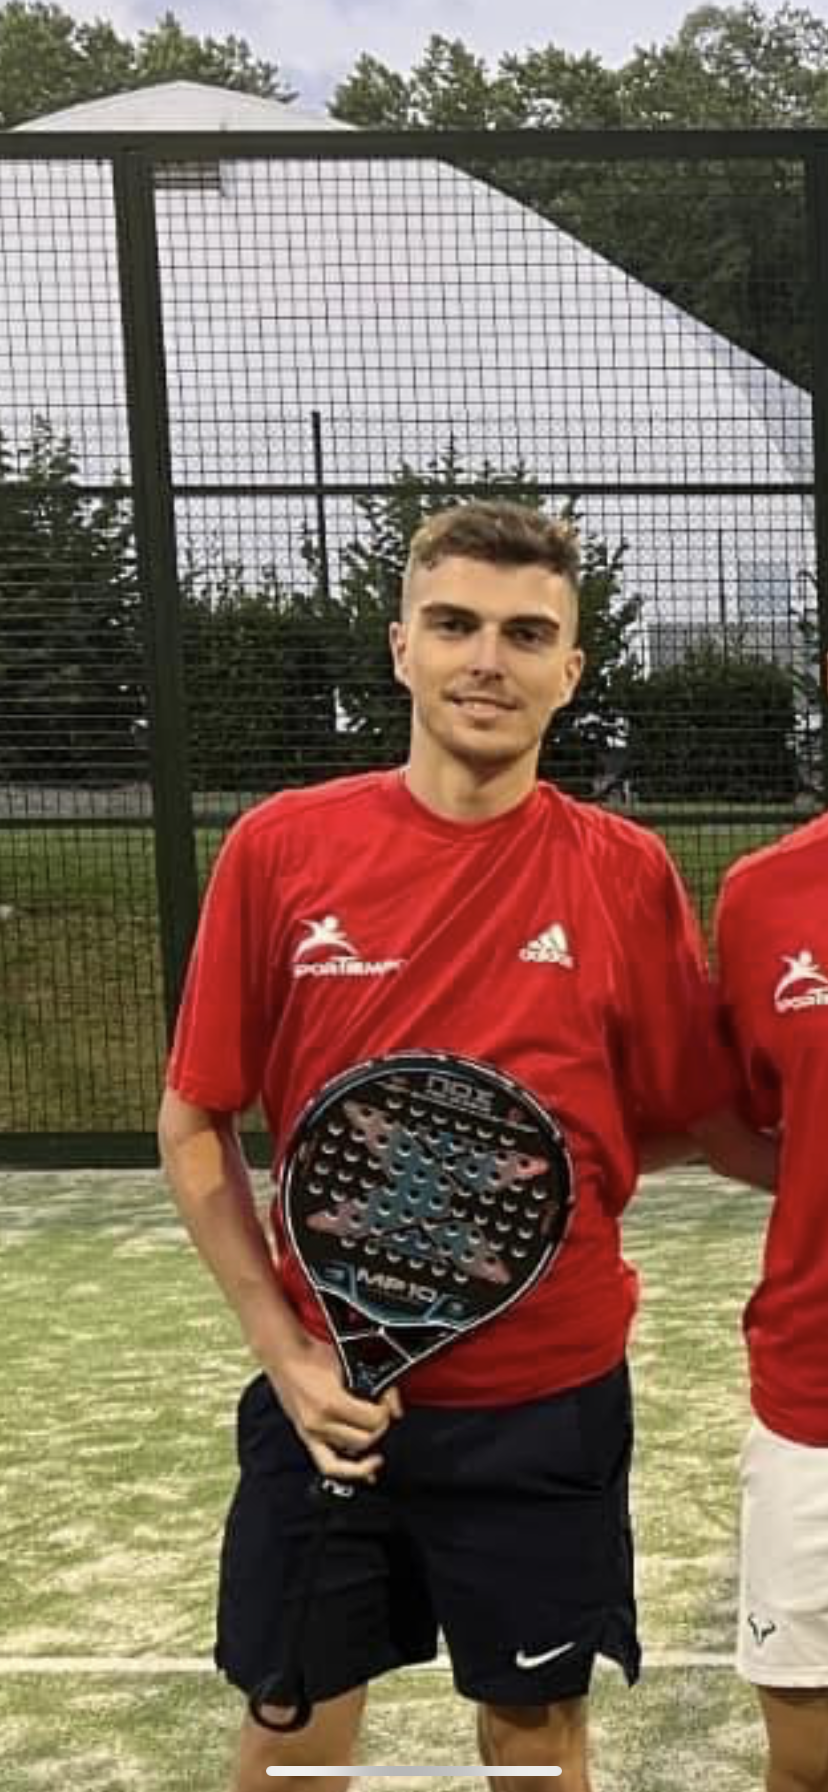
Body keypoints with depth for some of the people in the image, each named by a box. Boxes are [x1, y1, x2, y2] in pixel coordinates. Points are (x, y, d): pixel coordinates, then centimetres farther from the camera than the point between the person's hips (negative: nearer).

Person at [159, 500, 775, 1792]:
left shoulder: (626, 875, -5)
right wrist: (283, 1349, -6)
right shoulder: (279, 848, -6)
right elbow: (195, 1125, 0)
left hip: (547, 1407, 0)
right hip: (327, 1398, 1)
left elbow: (706, 1123, 1)